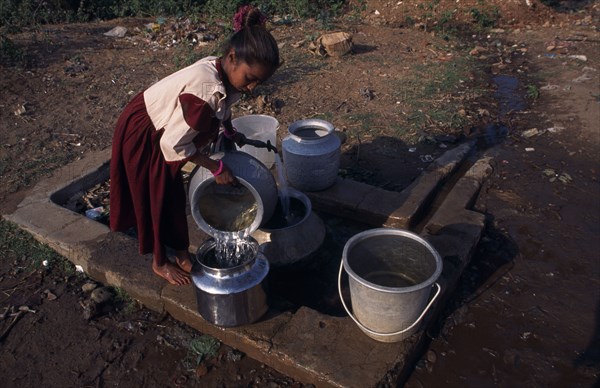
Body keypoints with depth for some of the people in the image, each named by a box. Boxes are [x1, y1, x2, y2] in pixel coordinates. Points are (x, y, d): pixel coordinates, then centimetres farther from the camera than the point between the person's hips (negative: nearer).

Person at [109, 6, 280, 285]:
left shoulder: (223, 72, -15)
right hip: (141, 134, -7)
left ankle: (182, 255, 33)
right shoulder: (205, 88, -39)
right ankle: (160, 263, 29)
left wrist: (230, 132, 1)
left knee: (174, 195, 16)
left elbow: (220, 106, 9)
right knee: (154, 199, 8)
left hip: (163, 130, 8)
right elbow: (175, 143, -30)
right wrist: (216, 168, -22)